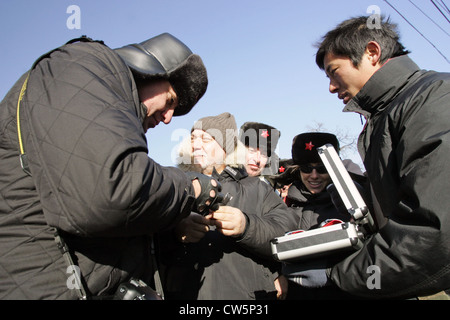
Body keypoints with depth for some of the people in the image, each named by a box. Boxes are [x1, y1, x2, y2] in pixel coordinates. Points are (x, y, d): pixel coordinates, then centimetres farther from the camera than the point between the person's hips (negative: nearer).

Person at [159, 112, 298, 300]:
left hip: (249, 292, 0)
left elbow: (288, 233, -8)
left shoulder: (256, 189, 7)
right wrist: (175, 231, -25)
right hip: (183, 292, 1)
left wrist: (246, 226, -25)